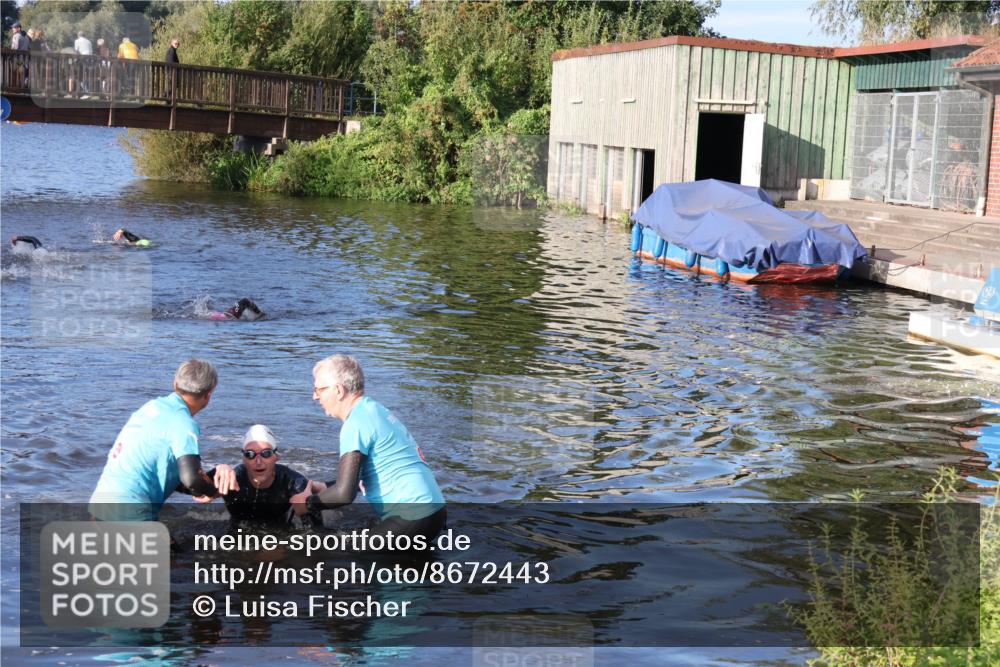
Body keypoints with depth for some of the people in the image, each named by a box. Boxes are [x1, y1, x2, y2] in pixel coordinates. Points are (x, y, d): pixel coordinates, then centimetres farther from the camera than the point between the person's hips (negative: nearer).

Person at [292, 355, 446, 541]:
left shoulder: (356, 424, -15)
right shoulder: (375, 409, 15)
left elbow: (344, 494, -19)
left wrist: (309, 503, -3)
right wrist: (326, 487, 21)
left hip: (413, 517, -10)